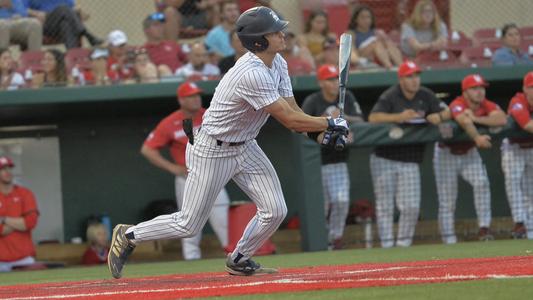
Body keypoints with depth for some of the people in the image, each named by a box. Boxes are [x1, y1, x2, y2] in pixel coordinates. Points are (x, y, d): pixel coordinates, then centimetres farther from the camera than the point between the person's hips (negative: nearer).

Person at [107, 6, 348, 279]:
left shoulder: (277, 63, -1)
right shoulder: (252, 74, -31)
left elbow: (293, 111, 2)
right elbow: (289, 119, -29)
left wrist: (320, 134, -14)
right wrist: (329, 124, -18)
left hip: (245, 148, 9)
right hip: (212, 151, -9)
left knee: (275, 211, -2)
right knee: (188, 225, -1)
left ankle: (239, 261, 21)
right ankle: (129, 236, 21)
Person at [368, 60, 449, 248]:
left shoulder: (425, 96, 3)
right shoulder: (390, 97, -10)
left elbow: (447, 112, 9)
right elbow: (373, 118, -23)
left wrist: (438, 116, -14)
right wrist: (399, 117, -34)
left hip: (410, 162, 3)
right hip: (384, 160, -3)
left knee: (411, 207, -3)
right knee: (385, 205, 0)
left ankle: (404, 243, 10)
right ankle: (387, 245, 5)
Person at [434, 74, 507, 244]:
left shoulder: (487, 105, -12)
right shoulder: (458, 105, -27)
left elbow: (502, 119, -32)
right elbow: (464, 121, -50)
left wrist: (476, 118, -36)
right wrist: (477, 138, -67)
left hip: (469, 153, 4)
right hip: (447, 153, -4)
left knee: (482, 183, -21)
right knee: (447, 201, -2)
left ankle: (484, 228, -15)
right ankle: (449, 240, 5)